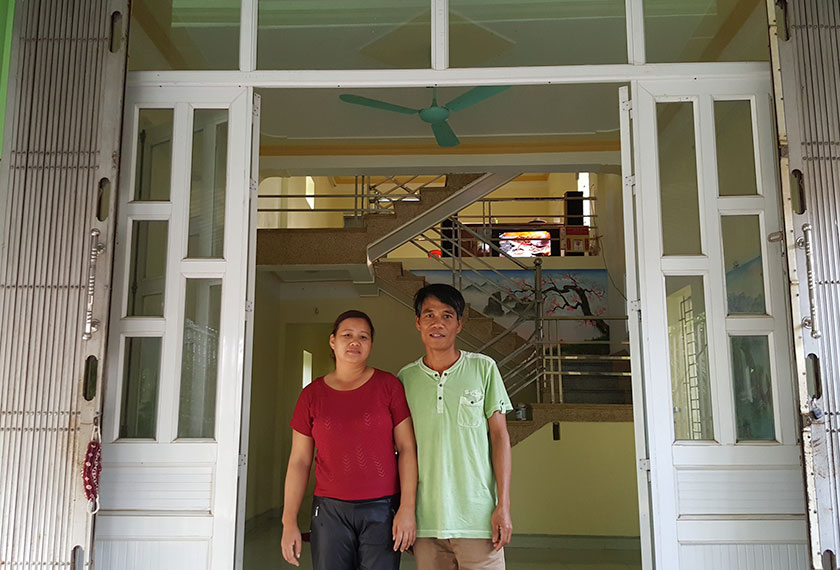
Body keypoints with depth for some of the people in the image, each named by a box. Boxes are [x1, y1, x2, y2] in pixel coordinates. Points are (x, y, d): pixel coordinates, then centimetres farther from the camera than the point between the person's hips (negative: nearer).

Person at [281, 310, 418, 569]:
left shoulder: (388, 385, 0)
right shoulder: (312, 394, 5)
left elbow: (406, 449, -2)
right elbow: (299, 461, 7)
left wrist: (407, 508, -9)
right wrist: (289, 521, 2)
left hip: (382, 509, -1)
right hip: (330, 511, 1)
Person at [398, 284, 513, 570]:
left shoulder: (484, 368, -1)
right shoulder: (405, 378, 5)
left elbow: (499, 436, 1)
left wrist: (504, 506, -5)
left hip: (477, 515, -2)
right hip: (425, 518, 2)